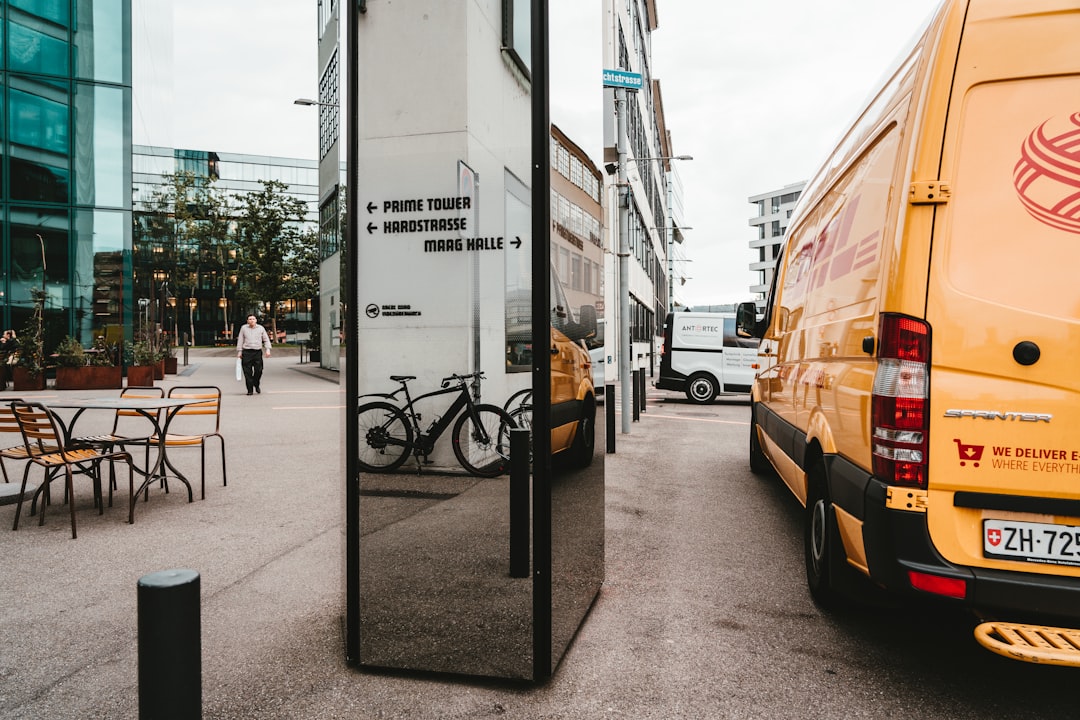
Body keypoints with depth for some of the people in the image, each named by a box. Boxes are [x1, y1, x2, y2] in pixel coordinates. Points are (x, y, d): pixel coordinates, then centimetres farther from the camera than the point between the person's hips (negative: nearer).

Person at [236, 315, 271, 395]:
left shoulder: (261, 328, 9)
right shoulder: (244, 328, 8)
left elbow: (266, 340, 10)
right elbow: (240, 340, 11)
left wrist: (268, 349, -3)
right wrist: (239, 351, 6)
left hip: (258, 352, 0)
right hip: (246, 352, 0)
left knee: (259, 370, -7)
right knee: (247, 372, -2)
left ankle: (256, 385, 20)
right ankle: (250, 390, 5)